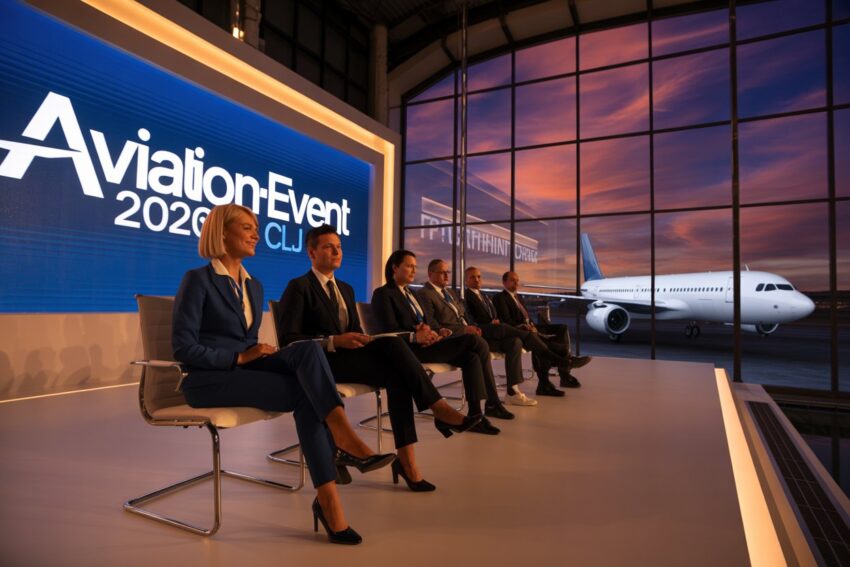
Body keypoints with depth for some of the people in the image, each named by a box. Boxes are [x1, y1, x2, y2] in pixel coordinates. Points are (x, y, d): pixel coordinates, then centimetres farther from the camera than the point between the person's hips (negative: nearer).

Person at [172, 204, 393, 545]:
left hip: (244, 369, 6)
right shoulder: (198, 279, -6)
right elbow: (183, 348, -12)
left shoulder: (254, 286, 15)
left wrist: (258, 353, -4)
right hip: (209, 378, -6)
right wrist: (240, 357, -19)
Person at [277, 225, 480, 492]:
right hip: (322, 361, -6)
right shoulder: (298, 287, -1)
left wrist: (362, 339, -5)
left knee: (391, 343, -28)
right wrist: (333, 341, -22)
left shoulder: (345, 289, 21)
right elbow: (287, 338, -11)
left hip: (348, 354, 6)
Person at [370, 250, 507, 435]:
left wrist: (435, 331, -4)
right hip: (410, 349, -8)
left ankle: (475, 414, -17)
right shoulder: (383, 293, -1)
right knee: (473, 341, -21)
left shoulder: (410, 292, 25)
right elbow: (390, 331, -12)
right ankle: (493, 402, -11)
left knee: (472, 356, -19)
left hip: (425, 343, 8)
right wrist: (415, 337, -27)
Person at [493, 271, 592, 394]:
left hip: (529, 328, 9)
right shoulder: (500, 298, 0)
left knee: (562, 329, -10)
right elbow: (506, 321, -11)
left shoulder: (518, 297, 27)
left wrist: (532, 326, -2)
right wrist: (523, 327, -22)